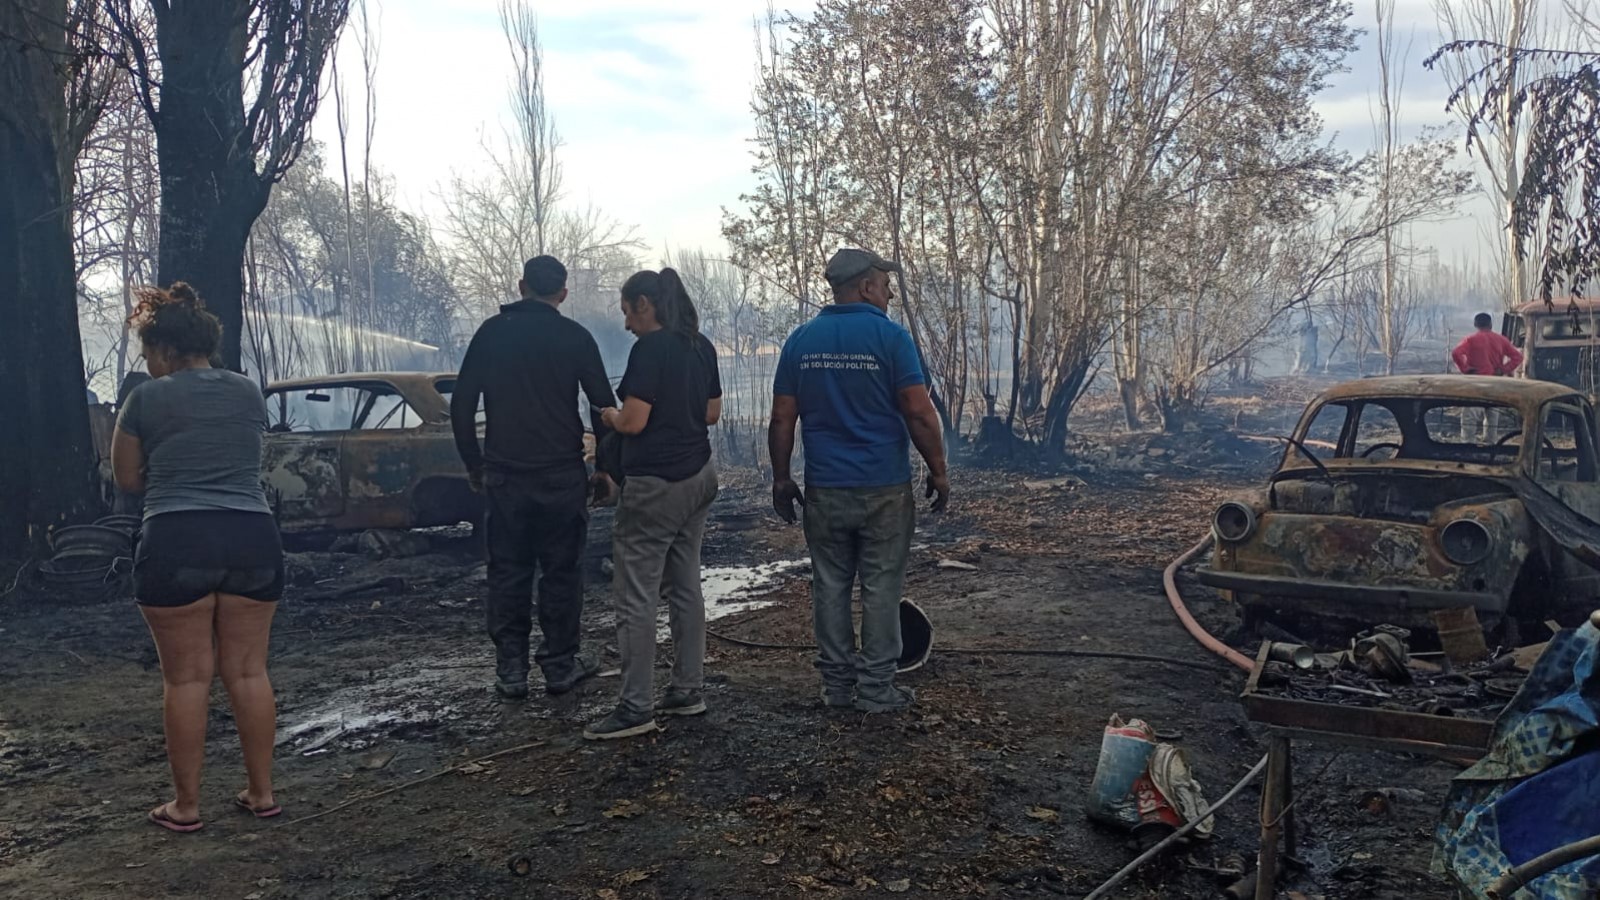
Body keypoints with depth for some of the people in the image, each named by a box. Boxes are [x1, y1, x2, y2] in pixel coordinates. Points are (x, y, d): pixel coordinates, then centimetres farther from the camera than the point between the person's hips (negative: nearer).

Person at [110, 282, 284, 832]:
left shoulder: (148, 398, -1)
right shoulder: (249, 394, 10)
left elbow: (126, 479, 9)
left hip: (177, 544, -4)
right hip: (253, 538, 4)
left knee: (187, 678, 4)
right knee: (248, 671, 11)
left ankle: (185, 806, 12)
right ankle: (262, 792, 16)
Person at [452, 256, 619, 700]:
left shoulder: (492, 332, 4)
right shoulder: (574, 337, -1)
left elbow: (462, 404, 5)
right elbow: (604, 405, -3)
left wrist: (474, 463, 13)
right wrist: (606, 468, 5)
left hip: (504, 475, 2)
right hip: (562, 475, -2)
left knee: (508, 572, 9)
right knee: (561, 571, 7)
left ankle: (510, 671, 12)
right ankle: (560, 666, 13)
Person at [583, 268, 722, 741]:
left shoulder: (650, 349, -16)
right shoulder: (701, 346, 9)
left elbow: (633, 422, -18)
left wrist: (609, 414, 1)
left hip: (655, 484, -9)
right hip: (698, 476, 9)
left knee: (635, 597, -3)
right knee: (685, 587, 14)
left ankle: (636, 708, 0)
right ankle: (688, 690, 21)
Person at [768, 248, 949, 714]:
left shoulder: (801, 340, 4)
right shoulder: (890, 336, -9)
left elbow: (782, 419, 3)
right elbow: (920, 414, -13)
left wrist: (781, 478, 12)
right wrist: (938, 471, -2)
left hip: (824, 488, 4)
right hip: (884, 488, -3)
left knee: (831, 585, 12)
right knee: (881, 587, 5)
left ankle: (836, 683, 19)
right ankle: (876, 687, 11)